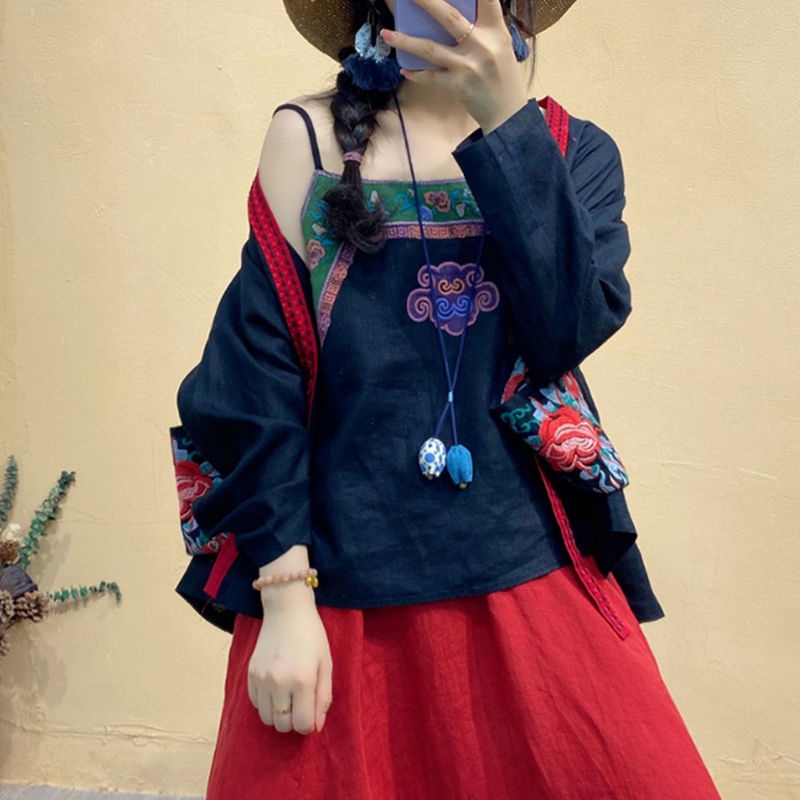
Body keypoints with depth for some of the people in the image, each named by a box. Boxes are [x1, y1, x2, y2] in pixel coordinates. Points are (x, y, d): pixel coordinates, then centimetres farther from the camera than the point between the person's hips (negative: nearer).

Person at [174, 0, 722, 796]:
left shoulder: (573, 150, 7)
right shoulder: (308, 135, 2)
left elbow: (569, 329, -10)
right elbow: (256, 370, -4)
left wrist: (506, 119, -15)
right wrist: (284, 592, -9)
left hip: (533, 577, 2)